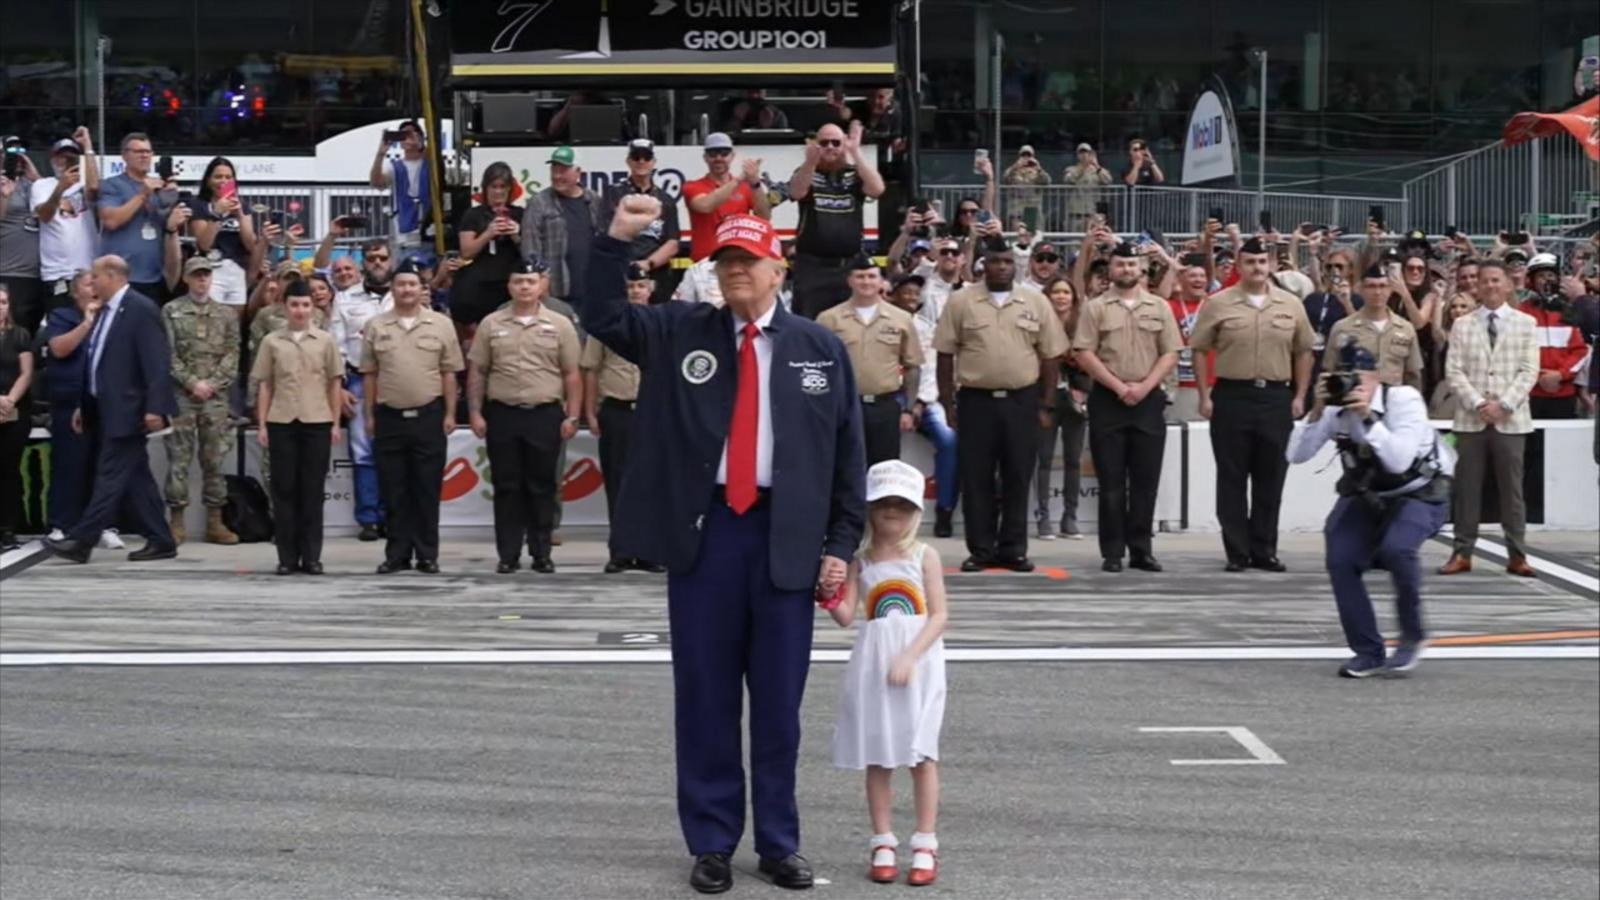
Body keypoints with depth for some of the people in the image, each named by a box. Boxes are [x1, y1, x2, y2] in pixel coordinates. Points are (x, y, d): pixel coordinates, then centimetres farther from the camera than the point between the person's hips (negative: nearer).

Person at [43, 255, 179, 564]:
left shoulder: (141, 309, -11)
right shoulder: (106, 311, 16)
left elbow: (157, 362, -17)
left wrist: (155, 407, -23)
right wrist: (84, 405, 19)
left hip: (125, 410, -9)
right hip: (105, 409, 9)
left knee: (110, 476, -7)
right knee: (135, 478, 9)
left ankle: (81, 541, -9)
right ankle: (160, 541, 13)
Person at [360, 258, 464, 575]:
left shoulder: (441, 325, 3)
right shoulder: (376, 327, 6)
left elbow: (449, 373, 4)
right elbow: (369, 375, 8)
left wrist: (449, 414, -1)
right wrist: (369, 416, 4)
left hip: (428, 416, -1)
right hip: (389, 417, 1)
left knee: (427, 490, 1)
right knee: (394, 491, 5)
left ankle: (427, 555, 7)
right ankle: (397, 553, 11)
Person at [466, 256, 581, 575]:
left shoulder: (560, 325, 4)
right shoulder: (491, 324, 7)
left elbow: (572, 376, 4)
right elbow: (476, 373, 8)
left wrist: (572, 416, -3)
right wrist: (476, 413, 1)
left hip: (545, 415, -1)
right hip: (502, 414, 1)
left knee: (542, 486, 4)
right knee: (507, 486, 3)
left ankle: (541, 553, 12)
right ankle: (508, 554, 9)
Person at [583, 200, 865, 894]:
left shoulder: (820, 348, 7)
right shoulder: (678, 332, 8)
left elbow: (848, 453, 7)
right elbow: (602, 319, -2)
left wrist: (841, 543, 1)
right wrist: (617, 239, -14)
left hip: (786, 540, 0)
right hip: (702, 533, 0)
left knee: (778, 701, 7)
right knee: (705, 698, 5)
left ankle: (780, 843, 18)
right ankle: (711, 843, 15)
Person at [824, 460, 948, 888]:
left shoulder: (924, 556, 0)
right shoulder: (860, 560, 6)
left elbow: (940, 616, -4)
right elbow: (847, 616, 0)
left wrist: (909, 656, -15)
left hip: (918, 663, -2)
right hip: (873, 665, 2)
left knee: (921, 753, -4)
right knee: (877, 757, 5)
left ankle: (925, 846, 1)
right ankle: (883, 845, 12)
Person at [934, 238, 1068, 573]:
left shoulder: (1036, 302, 5)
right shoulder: (960, 301, 2)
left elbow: (1050, 356, 7)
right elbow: (946, 355, 3)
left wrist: (1046, 405, 3)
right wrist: (948, 403, -1)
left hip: (1022, 401, 1)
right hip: (976, 400, -1)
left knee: (1018, 479, 4)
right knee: (976, 479, 3)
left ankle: (1013, 550, 12)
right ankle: (981, 550, 10)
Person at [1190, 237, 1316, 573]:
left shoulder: (1291, 305, 6)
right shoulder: (1218, 304, -1)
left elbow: (1303, 352, 11)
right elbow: (1200, 350, 2)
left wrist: (1299, 395, 4)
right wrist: (1205, 395, -4)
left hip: (1277, 397, 2)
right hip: (1232, 395, -2)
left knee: (1271, 478, 6)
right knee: (1232, 478, 1)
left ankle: (1264, 550, 14)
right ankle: (1237, 552, 8)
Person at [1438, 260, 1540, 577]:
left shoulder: (1525, 324, 6)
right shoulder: (1462, 325, 8)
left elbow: (1529, 371, 0)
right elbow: (1454, 370, 1)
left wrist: (1503, 404, -11)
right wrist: (1477, 403, -12)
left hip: (1510, 418, -1)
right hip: (1470, 418, 1)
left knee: (1512, 488, 2)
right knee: (1467, 488, 3)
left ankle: (1517, 555, 7)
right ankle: (1462, 553, 7)